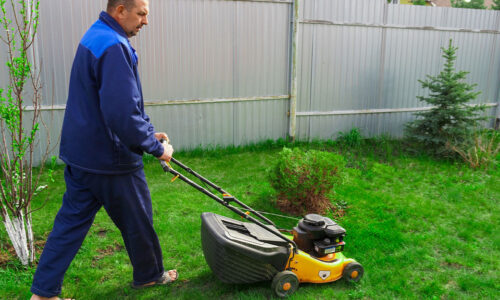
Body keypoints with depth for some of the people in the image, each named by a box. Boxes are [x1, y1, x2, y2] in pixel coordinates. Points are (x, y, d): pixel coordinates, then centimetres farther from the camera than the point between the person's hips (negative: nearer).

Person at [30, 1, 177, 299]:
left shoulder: (95, 37, 12)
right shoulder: (114, 47, -23)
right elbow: (123, 115, -29)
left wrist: (148, 131, 15)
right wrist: (157, 148, -17)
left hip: (80, 153, 9)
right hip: (110, 160, -9)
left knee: (71, 221, 15)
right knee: (138, 221, 12)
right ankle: (150, 275, 34)